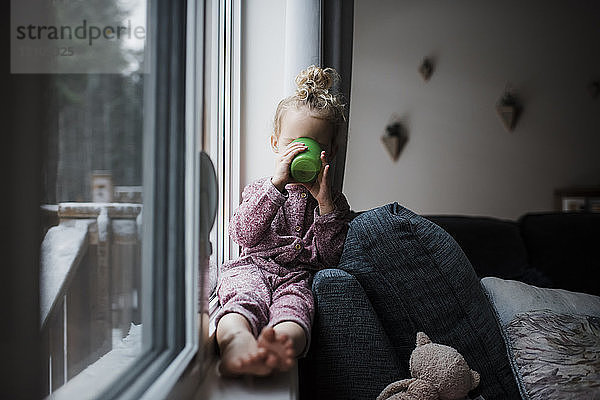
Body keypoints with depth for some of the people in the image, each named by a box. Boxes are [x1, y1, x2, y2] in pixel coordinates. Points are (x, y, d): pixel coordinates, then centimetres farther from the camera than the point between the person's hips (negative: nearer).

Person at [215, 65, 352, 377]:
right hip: (252, 267, 1)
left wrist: (324, 201, -5)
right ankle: (236, 344, -69)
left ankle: (281, 344, -71)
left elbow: (330, 257, 4)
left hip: (298, 275, 0)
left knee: (295, 305, -38)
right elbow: (242, 234, -3)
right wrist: (277, 182, -10)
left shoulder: (334, 202, 19)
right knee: (246, 298, -37)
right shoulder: (259, 189, 19)